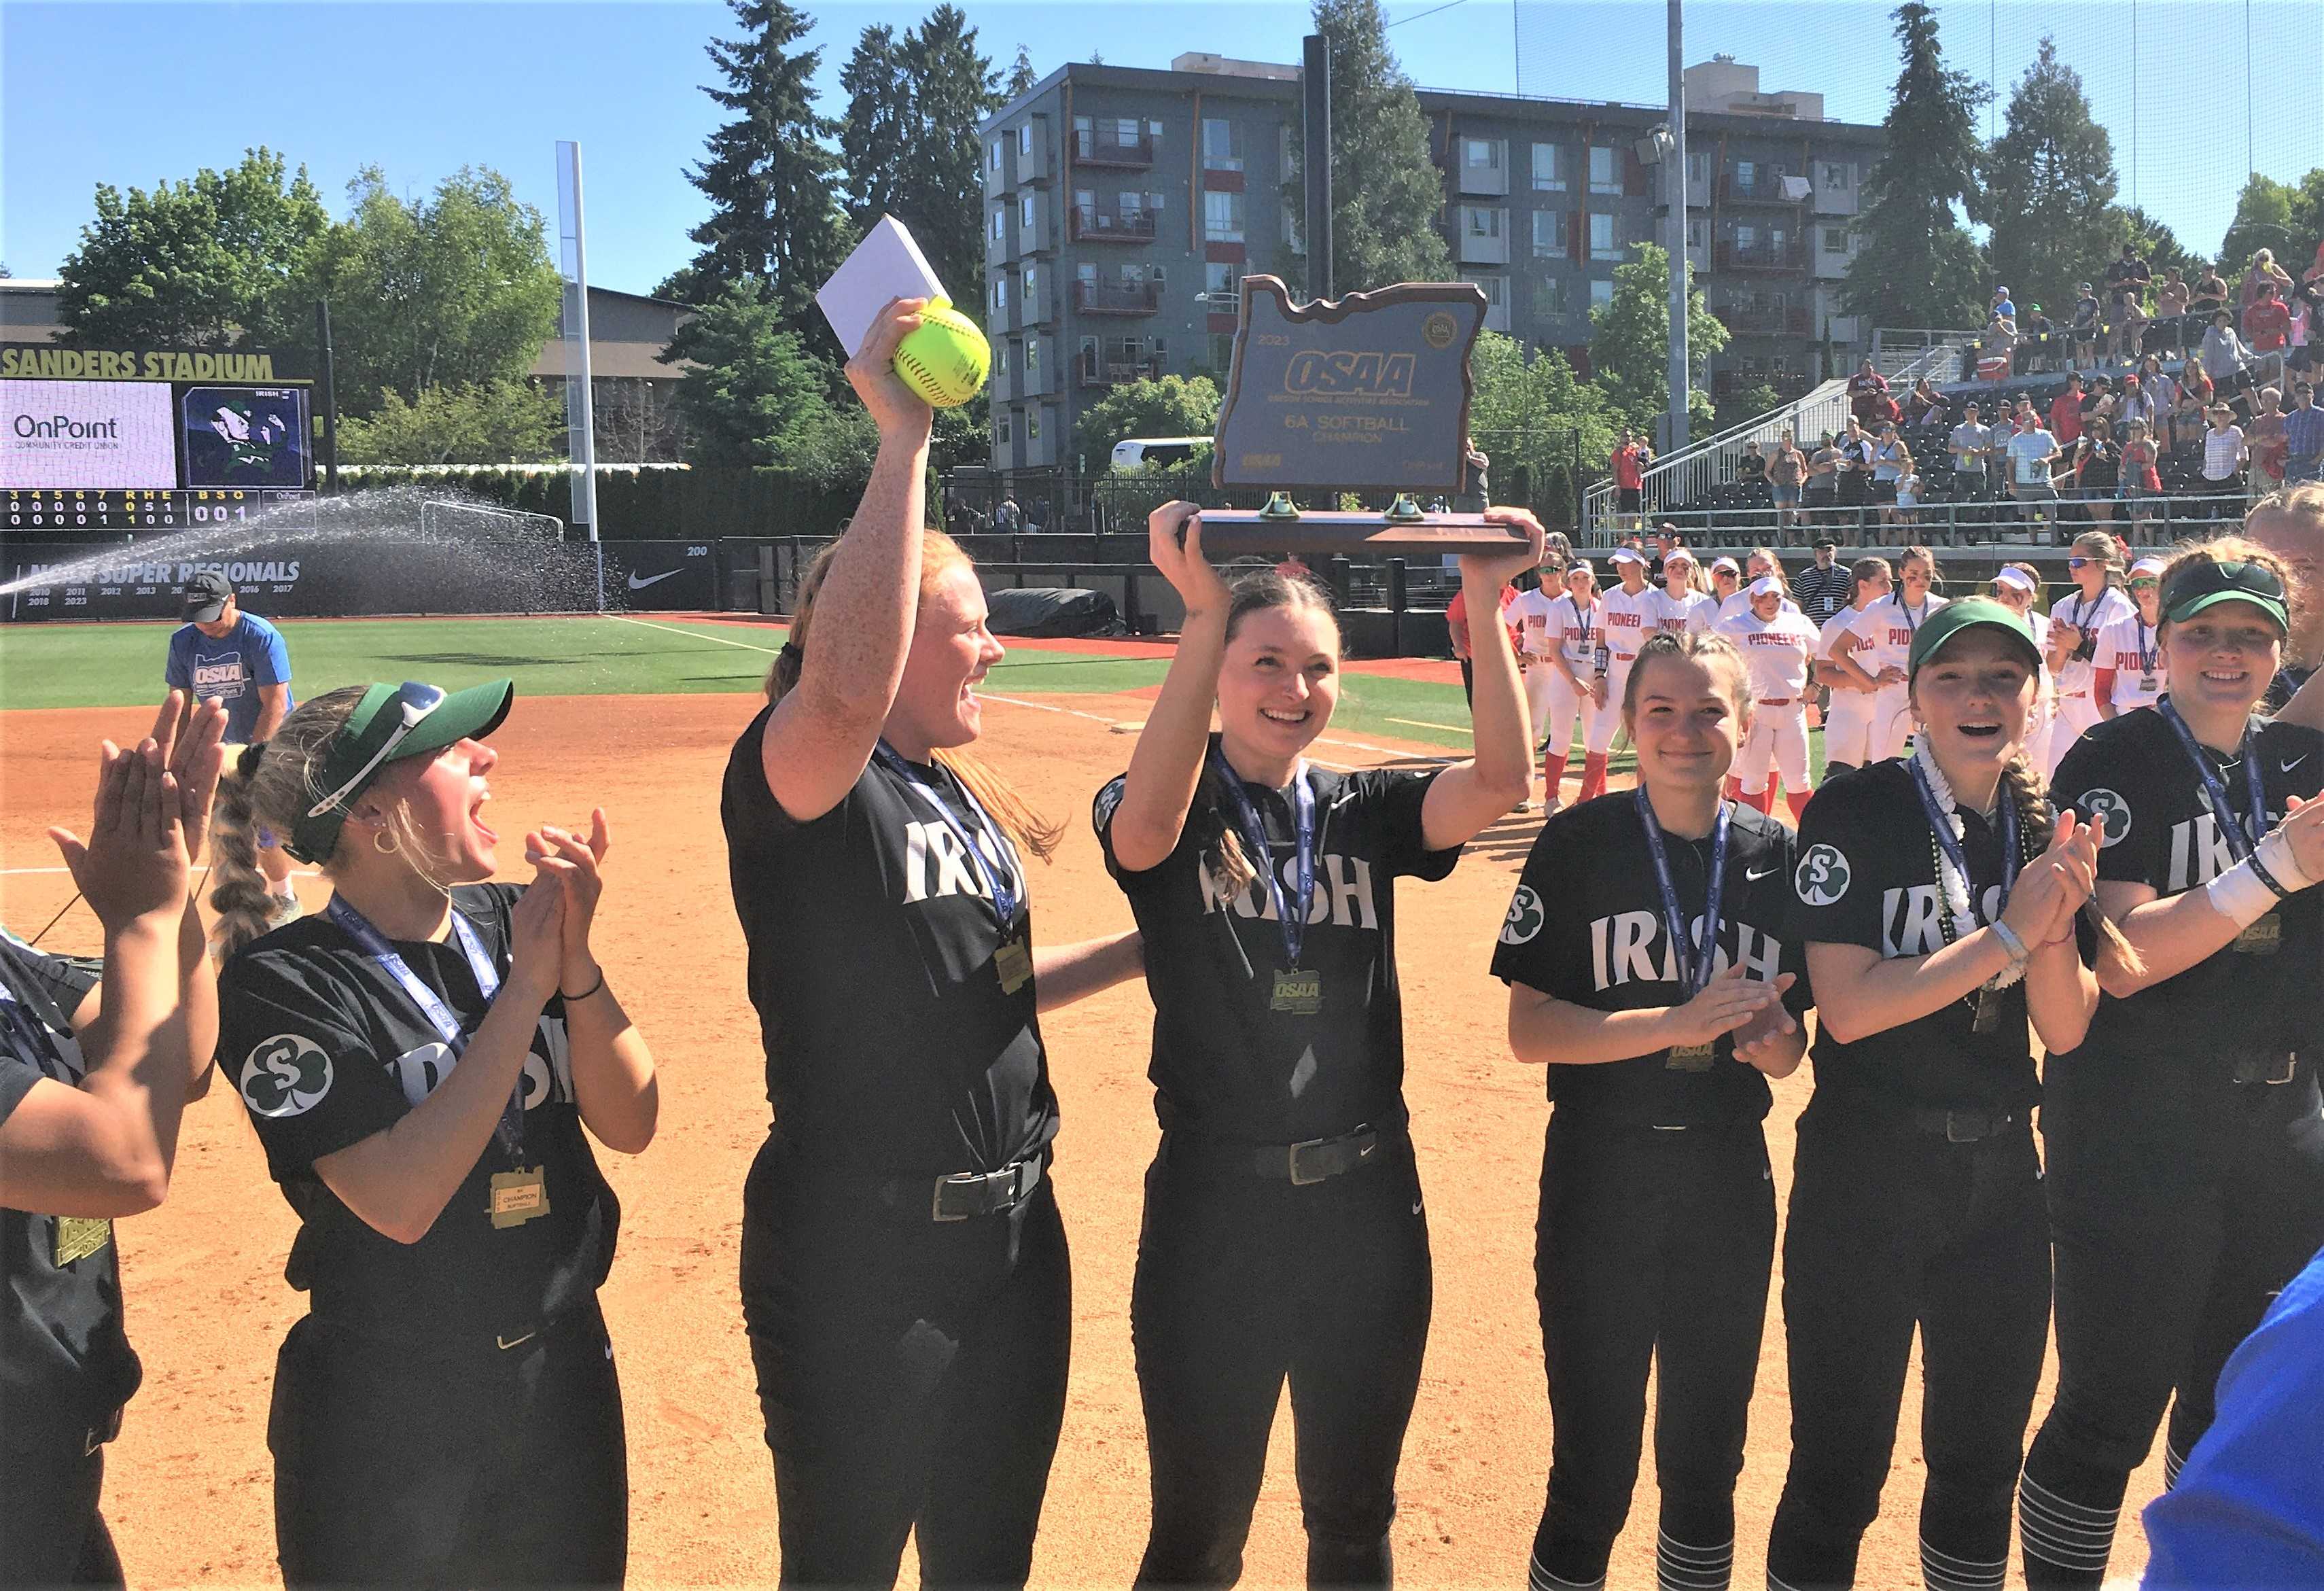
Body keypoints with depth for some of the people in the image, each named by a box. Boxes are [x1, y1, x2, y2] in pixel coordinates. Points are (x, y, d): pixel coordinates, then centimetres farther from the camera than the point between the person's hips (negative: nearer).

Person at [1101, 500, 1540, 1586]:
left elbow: (1501, 781, -14)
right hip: (1214, 1207, -3)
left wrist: (1483, 601, -23)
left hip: (1368, 1203, 3)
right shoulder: (1169, 813, -5)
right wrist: (1205, 612, -37)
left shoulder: (1367, 812, 4)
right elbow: (1147, 822, -30)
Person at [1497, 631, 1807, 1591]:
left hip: (1729, 1182, 3)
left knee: (1707, 1463, 15)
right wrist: (1679, 1022, -22)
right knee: (1593, 1476, 4)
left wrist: (1770, 1035, -15)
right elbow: (1528, 1032, -11)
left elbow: (1786, 1048, 8)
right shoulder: (1579, 844, -7)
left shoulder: (1775, 855, 2)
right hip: (1601, 1177, -3)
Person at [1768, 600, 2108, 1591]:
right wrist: (2009, 933, -20)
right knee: (1839, 1470, 4)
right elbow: (1847, 1008, -21)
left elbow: (2064, 1031, 1)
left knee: (1982, 1459, 18)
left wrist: (2055, 924, -17)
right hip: (1869, 1173, -5)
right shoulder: (1856, 813, -12)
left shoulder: (2048, 832, 4)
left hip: (2001, 1174, 5)